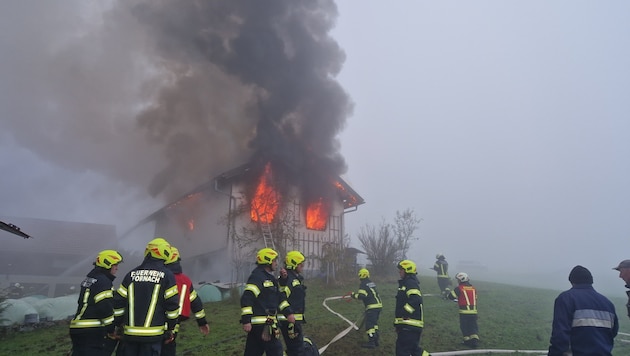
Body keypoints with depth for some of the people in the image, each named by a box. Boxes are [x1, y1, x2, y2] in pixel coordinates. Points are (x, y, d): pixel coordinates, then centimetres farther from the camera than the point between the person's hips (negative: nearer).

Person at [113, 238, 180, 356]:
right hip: (153, 334, -4)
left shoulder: (132, 274, 7)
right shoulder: (167, 275, -5)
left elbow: (118, 301, 7)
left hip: (130, 333, 4)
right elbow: (172, 304, -7)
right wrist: (172, 328, 5)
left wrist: (119, 323, 20)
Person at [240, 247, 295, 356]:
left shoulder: (270, 278, 18)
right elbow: (246, 299, -21)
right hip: (261, 324, -9)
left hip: (267, 322, 9)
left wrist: (288, 313, 13)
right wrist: (246, 320, -25)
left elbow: (280, 297, 22)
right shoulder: (257, 277, -14)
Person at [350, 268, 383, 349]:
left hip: (372, 307, -9)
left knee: (369, 324, -3)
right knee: (374, 323, 18)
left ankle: (371, 342, -1)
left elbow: (361, 296, -19)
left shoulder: (363, 284, -10)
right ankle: (375, 340, 22)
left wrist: (354, 295, -2)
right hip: (378, 305, 9)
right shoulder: (372, 283, 16)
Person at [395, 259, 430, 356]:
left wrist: (405, 312, -25)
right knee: (413, 348, 17)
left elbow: (416, 299, -28)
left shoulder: (410, 283, -12)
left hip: (409, 325, -10)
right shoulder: (406, 283, 20)